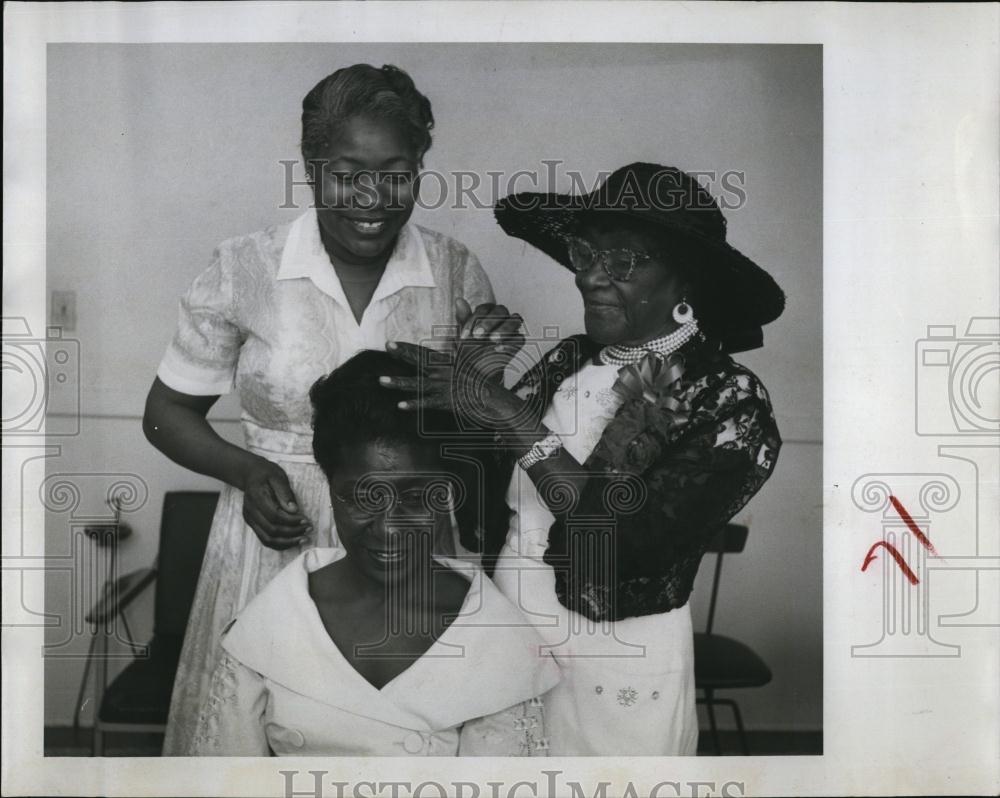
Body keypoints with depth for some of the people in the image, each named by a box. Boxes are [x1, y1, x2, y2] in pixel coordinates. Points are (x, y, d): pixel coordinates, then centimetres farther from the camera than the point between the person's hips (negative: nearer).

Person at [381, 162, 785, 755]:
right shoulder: (569, 360, -1)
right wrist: (472, 379, -12)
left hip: (615, 675, -4)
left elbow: (631, 544, -25)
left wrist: (513, 419, -25)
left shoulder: (732, 406, -15)